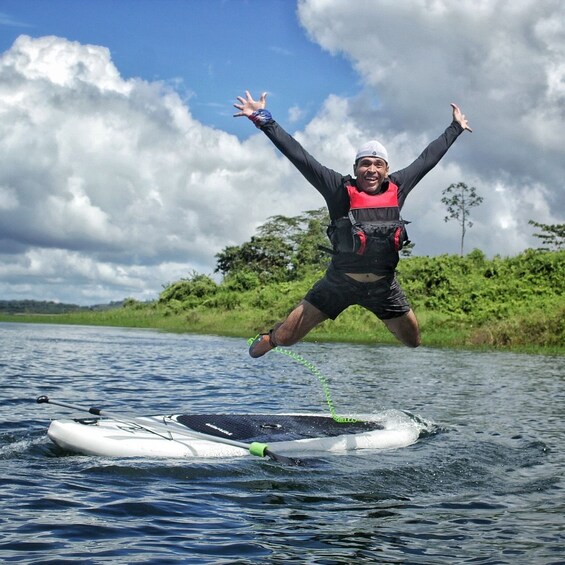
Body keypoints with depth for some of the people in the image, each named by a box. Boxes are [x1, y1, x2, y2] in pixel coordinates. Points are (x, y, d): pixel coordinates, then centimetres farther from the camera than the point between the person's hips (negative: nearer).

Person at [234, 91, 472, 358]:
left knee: (413, 341, 14)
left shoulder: (396, 188, -1)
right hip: (339, 283, -3)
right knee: (286, 336, -3)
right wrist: (263, 120, -18)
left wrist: (456, 128, 22)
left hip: (384, 285, 3)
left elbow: (428, 158, 11)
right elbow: (299, 156, -15)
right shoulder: (341, 190, -11)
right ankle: (271, 340, 33)